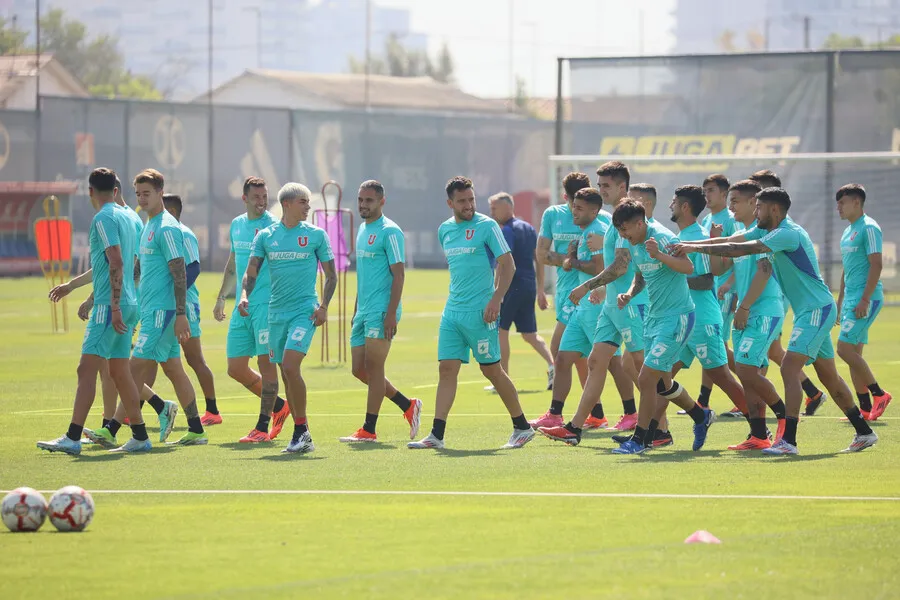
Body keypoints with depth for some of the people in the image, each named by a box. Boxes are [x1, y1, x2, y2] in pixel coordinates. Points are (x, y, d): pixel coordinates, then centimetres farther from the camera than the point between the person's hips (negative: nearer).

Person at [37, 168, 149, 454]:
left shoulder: (104, 218, -11)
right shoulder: (125, 216, 17)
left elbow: (116, 263, -20)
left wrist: (114, 306, -22)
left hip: (110, 305, -9)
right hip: (127, 305, 9)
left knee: (87, 368, -11)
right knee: (119, 371, 13)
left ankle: (72, 438, -16)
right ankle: (140, 437, 15)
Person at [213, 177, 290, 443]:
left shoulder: (274, 227, -7)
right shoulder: (236, 225, 14)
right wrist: (222, 297, 28)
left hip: (267, 304, -7)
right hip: (241, 307, 7)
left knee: (266, 362, -7)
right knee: (236, 368, 6)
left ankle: (263, 427, -2)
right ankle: (279, 406, 24)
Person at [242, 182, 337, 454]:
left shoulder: (316, 235, 2)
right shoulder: (265, 236, 7)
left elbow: (330, 274, 5)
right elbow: (251, 272, 5)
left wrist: (324, 306, -8)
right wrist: (244, 295, -14)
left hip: (305, 311, -4)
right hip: (277, 312, 4)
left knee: (291, 366, -19)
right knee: (286, 373, 5)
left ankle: (301, 431, -10)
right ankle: (303, 436, 14)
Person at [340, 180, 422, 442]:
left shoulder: (389, 232, -9)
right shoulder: (363, 229, 17)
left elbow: (398, 274, -14)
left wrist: (391, 313, -20)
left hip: (381, 312, -9)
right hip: (363, 312, 9)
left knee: (373, 367, -7)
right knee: (359, 369, 7)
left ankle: (369, 430, -2)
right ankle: (408, 406, 20)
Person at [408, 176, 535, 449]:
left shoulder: (486, 226, -7)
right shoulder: (445, 230, 12)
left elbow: (508, 265, -9)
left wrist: (496, 299, -18)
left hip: (480, 312, -6)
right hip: (452, 311, 6)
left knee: (491, 370, 0)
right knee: (446, 370, -1)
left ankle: (522, 427, 13)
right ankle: (436, 435, -3)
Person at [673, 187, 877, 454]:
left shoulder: (787, 233, -19)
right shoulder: (770, 231, 10)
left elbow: (741, 250, -26)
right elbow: (730, 241, 9)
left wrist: (696, 247, -23)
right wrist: (690, 244, 0)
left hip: (816, 309, -10)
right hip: (812, 311, 10)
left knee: (789, 369, -16)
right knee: (829, 376, 15)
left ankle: (788, 441, -19)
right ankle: (864, 432, 23)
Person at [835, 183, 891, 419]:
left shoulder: (869, 228, -11)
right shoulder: (848, 232, 18)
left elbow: (876, 265, -17)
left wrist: (864, 300, -22)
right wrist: (840, 302, 24)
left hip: (866, 299, -9)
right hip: (851, 299, 9)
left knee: (844, 348, -14)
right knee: (853, 354, 5)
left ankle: (879, 394, -4)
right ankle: (866, 409, 7)